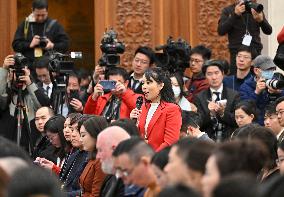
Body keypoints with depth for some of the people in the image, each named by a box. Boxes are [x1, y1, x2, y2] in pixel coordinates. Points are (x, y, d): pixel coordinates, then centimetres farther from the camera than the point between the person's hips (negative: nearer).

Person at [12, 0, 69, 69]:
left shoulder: (54, 25, 7)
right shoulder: (25, 25, 10)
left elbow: (65, 43, 4)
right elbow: (15, 45, 8)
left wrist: (53, 46, -14)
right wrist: (30, 45, -9)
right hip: (29, 67, 1)